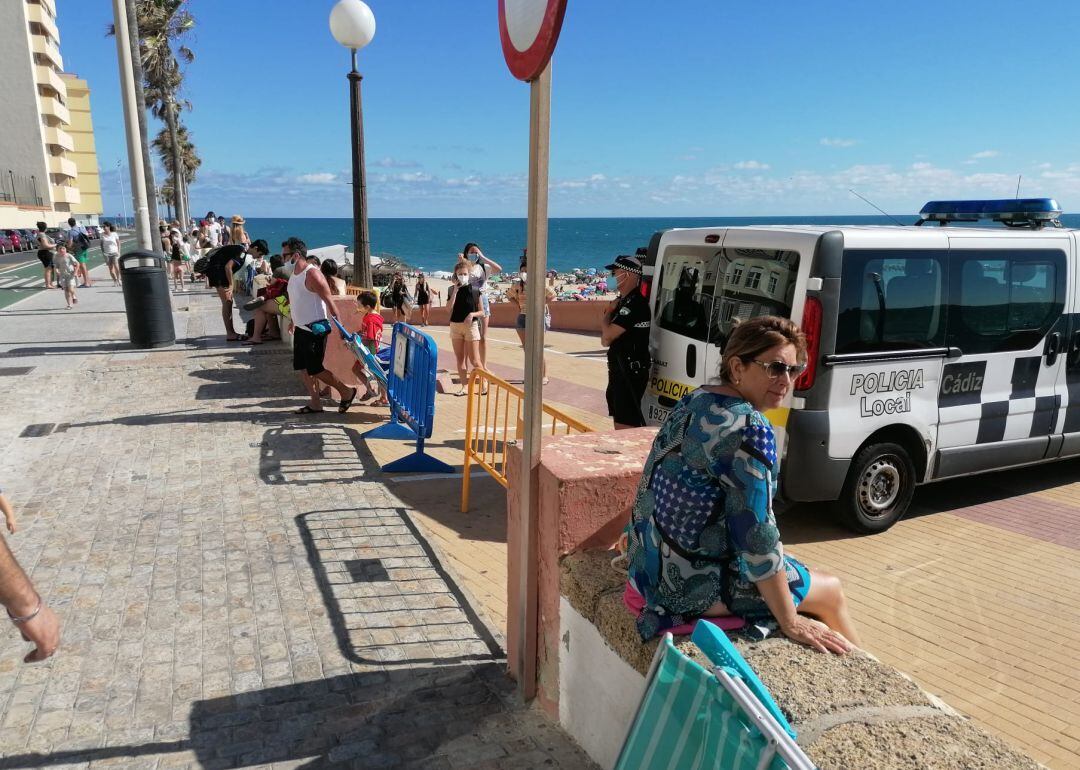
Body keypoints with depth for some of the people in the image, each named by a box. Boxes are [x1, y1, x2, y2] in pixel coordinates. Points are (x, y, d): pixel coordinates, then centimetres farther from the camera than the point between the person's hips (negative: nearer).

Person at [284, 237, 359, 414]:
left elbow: (329, 301, -19)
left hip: (315, 329, -9)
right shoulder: (294, 274, 10)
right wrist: (294, 321, 27)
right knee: (302, 367, 9)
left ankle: (346, 392, 10)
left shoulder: (312, 274, -18)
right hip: (300, 328, 9)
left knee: (315, 369, -6)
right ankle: (315, 403, 18)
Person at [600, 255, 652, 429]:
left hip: (630, 373, -11)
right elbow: (606, 340, 14)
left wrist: (607, 314, -2)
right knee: (619, 420, 19)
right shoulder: (623, 301, 14)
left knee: (626, 424, -11)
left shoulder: (635, 304, -19)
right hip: (620, 370, 11)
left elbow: (607, 335, -21)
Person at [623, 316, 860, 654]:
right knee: (831, 591, 12)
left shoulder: (695, 399, 3)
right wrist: (791, 623, -15)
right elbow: (756, 533, -24)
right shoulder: (749, 430, -24)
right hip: (694, 582, -9)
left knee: (789, 566, 28)